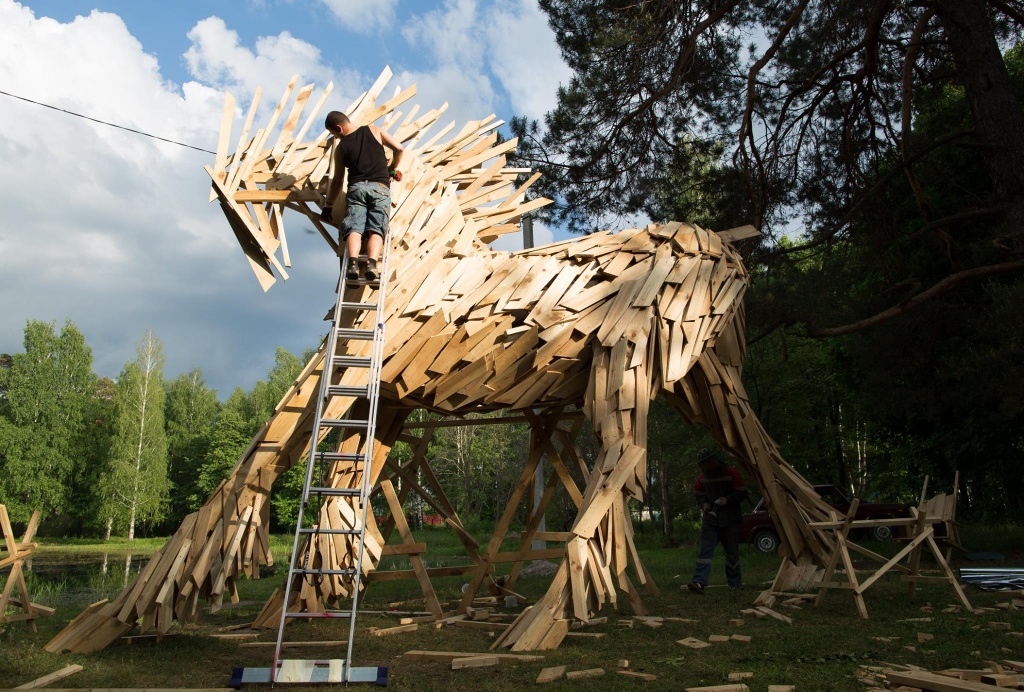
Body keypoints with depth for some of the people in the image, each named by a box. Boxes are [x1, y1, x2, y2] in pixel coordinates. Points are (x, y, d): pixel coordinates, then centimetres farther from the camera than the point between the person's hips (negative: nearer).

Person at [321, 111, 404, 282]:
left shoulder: (341, 147, 14)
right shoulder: (374, 131, 15)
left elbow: (337, 181, 18)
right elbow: (398, 148, 10)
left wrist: (329, 206, 28)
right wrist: (393, 169, 28)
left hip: (356, 188, 0)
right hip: (380, 187, 0)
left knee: (353, 228, -9)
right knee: (376, 229, -10)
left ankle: (353, 262, -35)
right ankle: (372, 263, -35)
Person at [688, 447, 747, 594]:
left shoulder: (730, 473, -7)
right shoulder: (702, 477, 6)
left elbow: (742, 493, -6)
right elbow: (698, 495, 17)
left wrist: (727, 500, -20)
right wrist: (703, 504, -3)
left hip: (730, 519, -3)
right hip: (710, 518, 3)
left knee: (732, 552, 5)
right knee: (705, 550, -10)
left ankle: (735, 584, 19)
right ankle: (699, 582, -19)